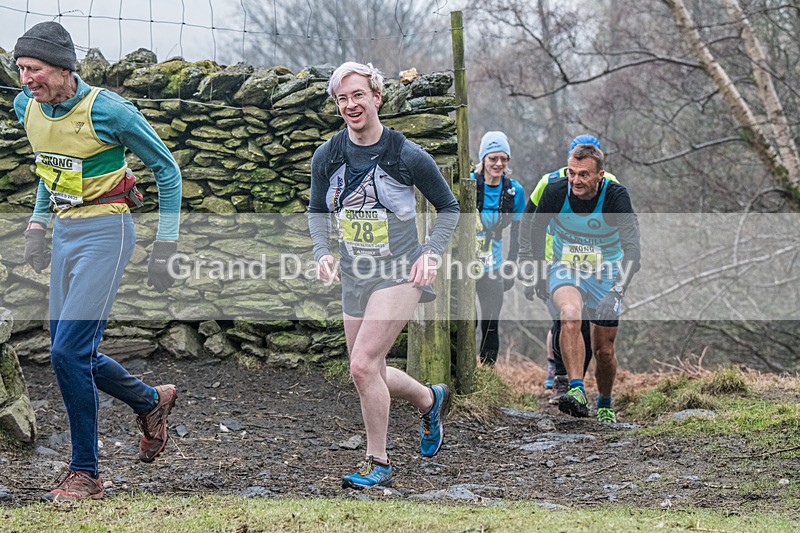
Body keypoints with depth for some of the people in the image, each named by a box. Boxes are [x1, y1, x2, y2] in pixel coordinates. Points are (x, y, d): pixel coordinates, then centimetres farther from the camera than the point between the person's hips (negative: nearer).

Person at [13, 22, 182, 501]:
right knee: (72, 354, 8)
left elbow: (167, 169, -6)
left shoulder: (109, 110, -18)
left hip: (106, 231, -7)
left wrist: (167, 245, -7)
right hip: (65, 232, 7)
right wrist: (37, 223, 15)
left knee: (68, 351, -15)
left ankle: (86, 474, -4)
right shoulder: (27, 108, 2)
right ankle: (151, 402, 34)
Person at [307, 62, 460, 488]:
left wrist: (431, 254, -11)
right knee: (371, 375, 12)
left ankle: (378, 465, -5)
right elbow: (317, 210, 16)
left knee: (363, 365, -19)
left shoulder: (408, 156, -11)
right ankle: (429, 399, 42)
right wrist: (322, 252, -1)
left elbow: (449, 208, 2)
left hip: (400, 274, -6)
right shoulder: (327, 156, -1)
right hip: (354, 278, 6)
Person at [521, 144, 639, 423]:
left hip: (605, 274, 0)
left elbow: (632, 247, -32)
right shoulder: (556, 192, -18)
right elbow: (537, 227, 3)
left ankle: (605, 405, 34)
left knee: (604, 351, 5)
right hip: (565, 269, 0)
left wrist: (616, 292, -43)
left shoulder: (615, 196, -24)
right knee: (570, 314, -33)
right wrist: (539, 272, 8)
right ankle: (577, 392, -37)